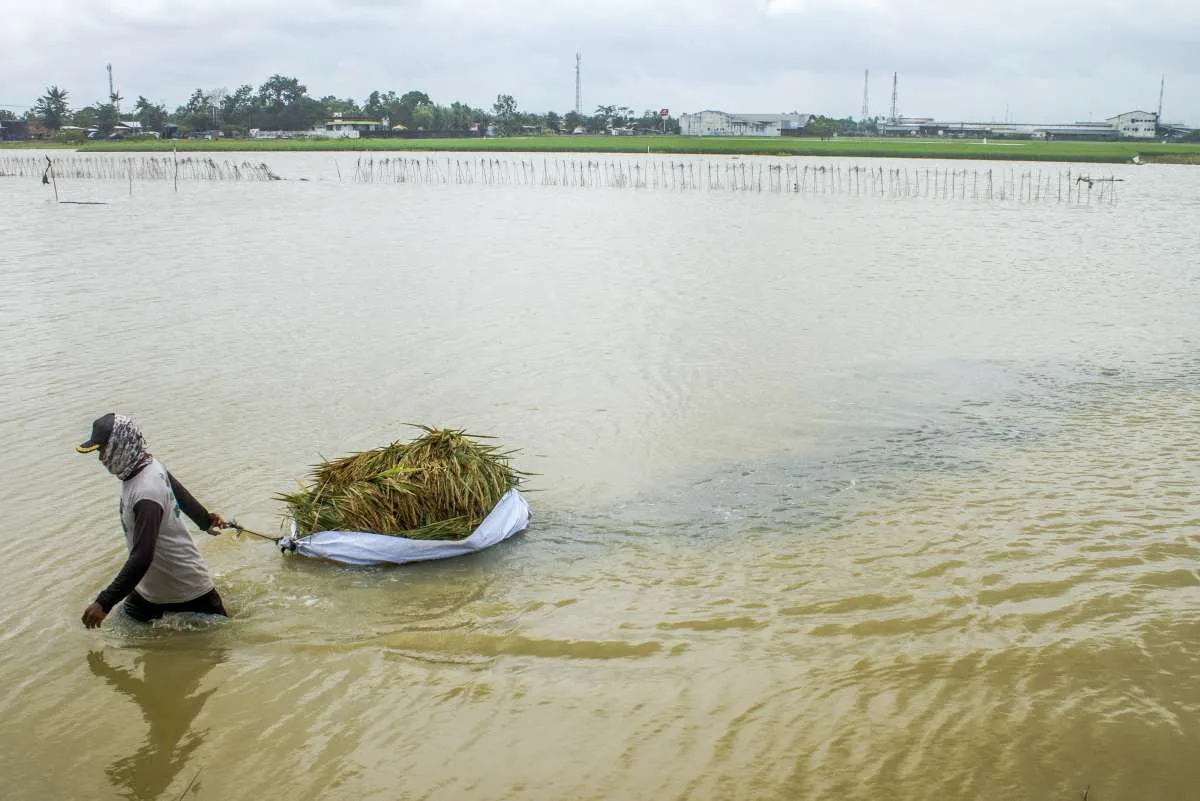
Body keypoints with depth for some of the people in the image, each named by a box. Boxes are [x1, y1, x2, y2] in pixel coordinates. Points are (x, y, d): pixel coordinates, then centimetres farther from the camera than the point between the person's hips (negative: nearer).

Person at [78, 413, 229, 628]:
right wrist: (205, 520, 31)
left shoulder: (146, 493, -33)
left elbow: (142, 558, -37)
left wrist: (104, 602, -36)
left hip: (187, 589, -8)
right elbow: (180, 493, 13)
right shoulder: (150, 464, -6)